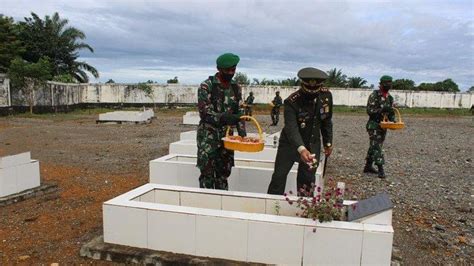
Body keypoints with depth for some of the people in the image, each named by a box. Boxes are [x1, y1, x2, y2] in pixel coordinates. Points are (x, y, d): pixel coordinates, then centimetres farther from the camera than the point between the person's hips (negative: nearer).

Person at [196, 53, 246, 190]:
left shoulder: (236, 88, 7)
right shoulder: (206, 86, -9)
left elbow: (239, 113, 9)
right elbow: (204, 112, -16)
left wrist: (242, 134, -3)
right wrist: (222, 117, -32)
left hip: (227, 135, 5)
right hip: (208, 134, -5)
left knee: (224, 173, 10)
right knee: (207, 173, -4)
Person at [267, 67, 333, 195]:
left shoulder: (326, 96, -10)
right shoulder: (292, 102, -25)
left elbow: (327, 121, 4)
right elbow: (291, 128, -37)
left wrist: (328, 142, 7)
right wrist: (301, 149, -51)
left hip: (313, 145, 3)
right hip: (290, 144, -3)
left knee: (308, 179, 10)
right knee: (279, 176, 0)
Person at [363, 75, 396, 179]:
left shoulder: (390, 97, 11)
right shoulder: (374, 95, -10)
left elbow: (391, 111, 17)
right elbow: (369, 110, -16)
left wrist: (393, 119, -2)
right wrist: (382, 109, -27)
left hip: (383, 126, 7)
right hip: (374, 125, -7)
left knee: (374, 146, 14)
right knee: (376, 147, -9)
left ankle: (368, 166, 23)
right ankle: (380, 169, -8)